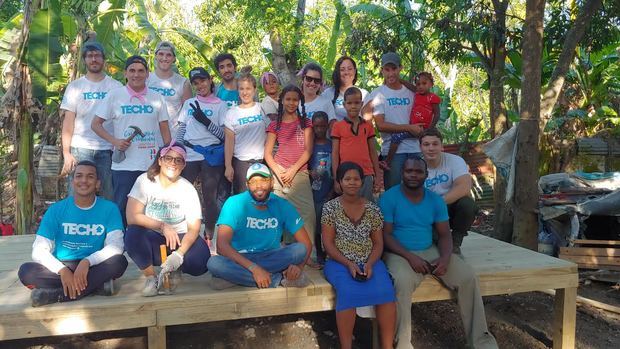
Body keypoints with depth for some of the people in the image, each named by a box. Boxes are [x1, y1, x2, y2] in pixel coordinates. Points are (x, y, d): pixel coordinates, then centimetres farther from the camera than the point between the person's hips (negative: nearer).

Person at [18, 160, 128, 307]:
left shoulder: (109, 208, -2)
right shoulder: (56, 209, 0)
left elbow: (116, 245, -14)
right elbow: (39, 250, -7)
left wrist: (87, 262, -29)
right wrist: (62, 270, -24)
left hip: (93, 268, -1)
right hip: (62, 268, 1)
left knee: (119, 261, -30)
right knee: (25, 271, -25)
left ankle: (56, 294, -24)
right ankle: (97, 285, -26)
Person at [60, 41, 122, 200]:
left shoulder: (116, 87, 7)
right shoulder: (75, 86, 8)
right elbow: (68, 122, 4)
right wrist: (66, 153, -6)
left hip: (108, 149, 0)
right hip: (80, 149, 0)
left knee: (111, 197, 3)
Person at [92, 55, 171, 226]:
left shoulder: (157, 98, 7)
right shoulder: (114, 95, 2)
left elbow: (165, 129, 9)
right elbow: (96, 124, 4)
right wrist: (114, 141, -11)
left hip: (153, 165, 2)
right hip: (124, 165, -2)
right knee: (122, 210, 4)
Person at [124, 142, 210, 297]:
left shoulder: (188, 189, -6)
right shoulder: (145, 181, -8)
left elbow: (194, 228, -10)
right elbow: (131, 217, -18)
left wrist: (179, 254, -26)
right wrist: (162, 226, -28)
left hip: (179, 241, 0)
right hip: (152, 240, 0)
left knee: (201, 260, -29)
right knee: (133, 233, -33)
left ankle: (174, 270, 7)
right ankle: (151, 277, -9)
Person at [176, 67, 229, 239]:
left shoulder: (220, 105, 4)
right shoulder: (188, 104, 15)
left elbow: (225, 134, -2)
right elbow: (181, 129, 16)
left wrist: (205, 121, -13)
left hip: (211, 155, -2)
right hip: (189, 155, 3)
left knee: (210, 196, 4)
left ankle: (209, 234, 15)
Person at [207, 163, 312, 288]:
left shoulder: (282, 206, -4)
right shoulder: (235, 203, -12)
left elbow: (306, 244, -4)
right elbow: (222, 245, -22)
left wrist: (298, 266, -26)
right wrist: (254, 268, -33)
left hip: (271, 258, 3)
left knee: (300, 249, -25)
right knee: (214, 263, -32)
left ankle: (233, 276, -25)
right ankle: (277, 279, -27)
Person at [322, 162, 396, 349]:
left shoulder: (372, 209, 8)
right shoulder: (330, 207, 1)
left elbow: (378, 243, 9)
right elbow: (328, 243, -2)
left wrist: (370, 264, -10)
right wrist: (348, 264, -15)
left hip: (370, 261, 3)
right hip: (340, 262, -2)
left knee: (386, 292, -26)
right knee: (348, 292, -33)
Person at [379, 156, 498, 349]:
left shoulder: (436, 200, 6)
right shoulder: (389, 198, -9)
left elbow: (444, 234, 6)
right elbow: (385, 234, -12)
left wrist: (445, 257, -15)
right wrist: (410, 257, -23)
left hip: (430, 251, 5)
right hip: (400, 253, -4)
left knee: (468, 277, -14)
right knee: (403, 282, -37)